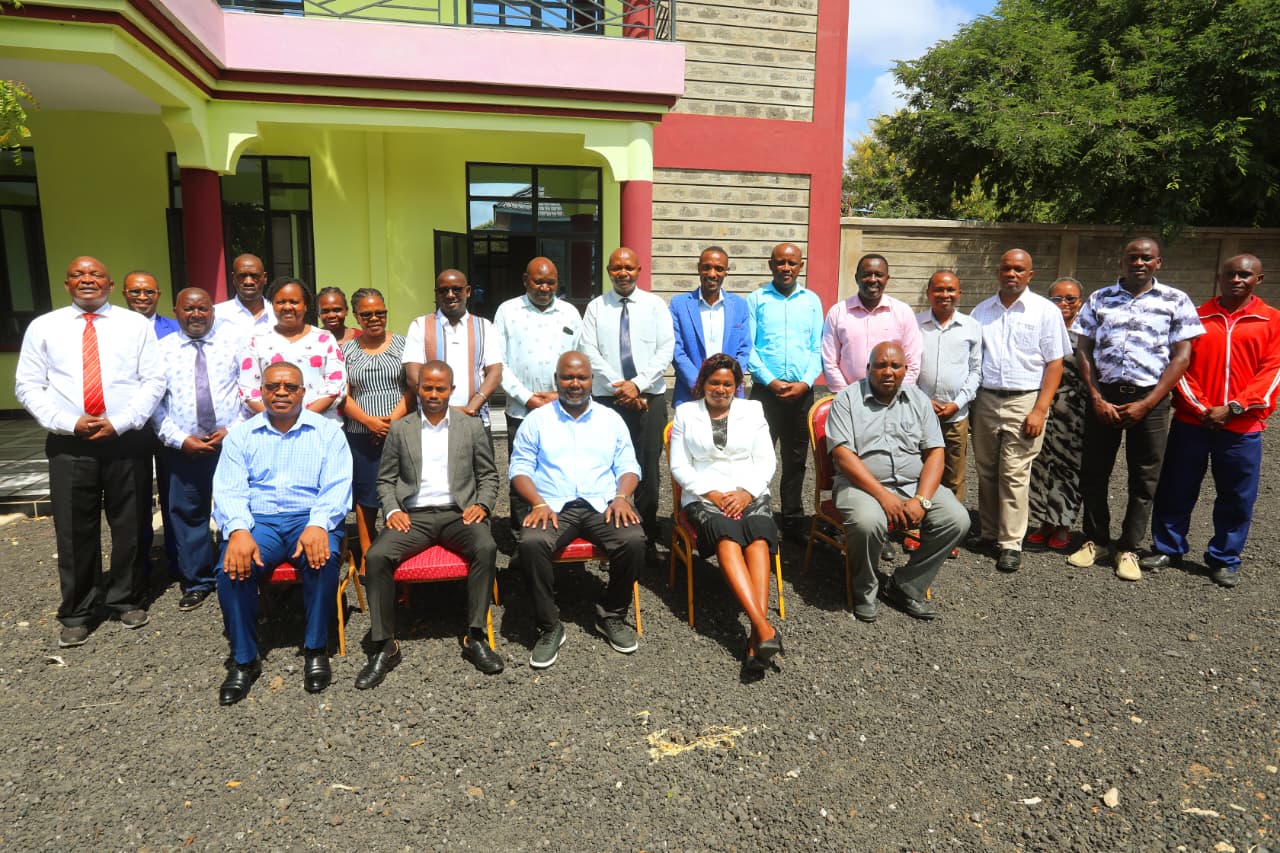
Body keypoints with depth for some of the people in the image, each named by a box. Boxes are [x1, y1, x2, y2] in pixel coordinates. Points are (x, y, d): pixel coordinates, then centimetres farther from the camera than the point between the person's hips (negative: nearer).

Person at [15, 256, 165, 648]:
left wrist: (120, 422, -12)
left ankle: (127, 599, 26)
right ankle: (77, 613, 20)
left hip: (128, 440, 0)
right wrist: (69, 423, -10)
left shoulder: (136, 324, 5)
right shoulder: (43, 327, 7)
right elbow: (27, 386, 4)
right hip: (69, 443, 1)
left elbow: (154, 380, -1)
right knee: (74, 530, 5)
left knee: (130, 525, 9)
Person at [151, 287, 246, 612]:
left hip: (232, 442, -1)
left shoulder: (233, 341, 2)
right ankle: (197, 582, 22)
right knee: (188, 513, 8)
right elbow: (154, 402, 2)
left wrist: (234, 430, -10)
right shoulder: (162, 349, 5)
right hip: (183, 448, 1)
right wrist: (180, 439, -8)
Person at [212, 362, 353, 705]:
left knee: (323, 559, -33)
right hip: (259, 521, 2)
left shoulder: (327, 432, 8)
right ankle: (244, 660, -9)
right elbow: (228, 490, 2)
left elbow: (336, 487, -2)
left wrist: (318, 525, -22)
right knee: (232, 567, -28)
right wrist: (238, 530, -20)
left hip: (310, 519, -1)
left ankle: (316, 649, -12)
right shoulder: (241, 435, 13)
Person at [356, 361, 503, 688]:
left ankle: (475, 638, -21)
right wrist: (392, 510, -6)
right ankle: (384, 646, -13)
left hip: (458, 513, -1)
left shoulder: (472, 427, 12)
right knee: (375, 557, -26)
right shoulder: (400, 429, 12)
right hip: (414, 515, 1)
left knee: (486, 548, -32)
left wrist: (482, 505, -6)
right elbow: (385, 480, 13)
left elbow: (488, 475, 13)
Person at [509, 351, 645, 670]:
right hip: (553, 507, -1)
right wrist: (539, 503, -12)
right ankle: (549, 627, -14)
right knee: (530, 543, -32)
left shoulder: (611, 418, 17)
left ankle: (612, 616, -3)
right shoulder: (537, 420, 12)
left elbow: (628, 466, 12)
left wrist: (622, 497, -8)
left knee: (633, 540, -29)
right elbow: (520, 468, 6)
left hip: (603, 506, 1)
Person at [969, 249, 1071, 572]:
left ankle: (1010, 543, 5)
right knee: (986, 471, 9)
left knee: (1014, 474, -4)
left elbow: (1054, 364, -2)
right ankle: (989, 533, 21)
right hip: (985, 400, 4)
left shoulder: (1045, 311, 0)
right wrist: (966, 403, 6)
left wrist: (1040, 410, -11)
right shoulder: (982, 311, 11)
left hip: (1024, 402, -4)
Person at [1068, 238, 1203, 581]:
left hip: (1150, 399, -1)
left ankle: (1128, 549, 18)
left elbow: (1181, 357, -2)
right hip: (1104, 395, 2)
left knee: (1144, 479, 5)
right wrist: (1096, 399, -5)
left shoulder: (1176, 301, 2)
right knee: (1093, 473, 6)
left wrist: (1146, 405, -9)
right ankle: (1096, 541, 22)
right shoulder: (1099, 299, 7)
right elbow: (1084, 351, 6)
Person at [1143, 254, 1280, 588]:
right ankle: (1167, 548, 23)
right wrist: (1201, 408, -9)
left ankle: (1224, 560, 22)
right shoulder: (1197, 316, 5)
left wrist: (1232, 408, -13)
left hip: (1242, 427, 0)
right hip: (1191, 422, 0)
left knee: (1237, 498, 7)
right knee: (1176, 490, 7)